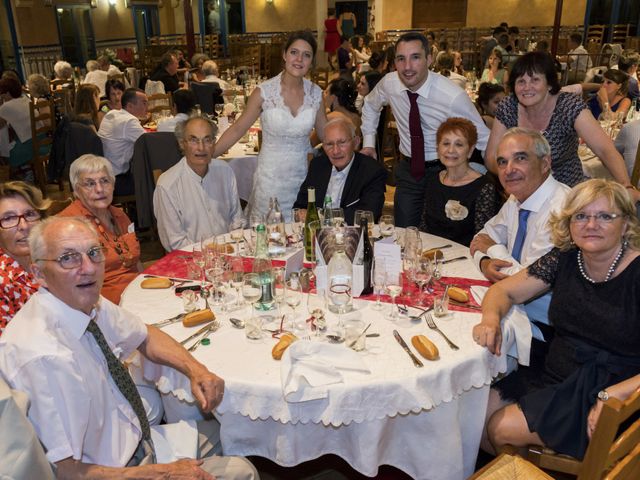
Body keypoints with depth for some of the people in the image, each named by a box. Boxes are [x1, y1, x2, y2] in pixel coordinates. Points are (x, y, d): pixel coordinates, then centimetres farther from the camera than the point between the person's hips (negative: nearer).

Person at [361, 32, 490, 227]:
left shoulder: (453, 97, -22)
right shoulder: (388, 83, -10)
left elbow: (483, 140, -12)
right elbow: (370, 105, 14)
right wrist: (369, 142, 10)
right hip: (407, 170, 4)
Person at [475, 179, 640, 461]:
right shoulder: (564, 260, 0)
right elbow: (503, 291, 4)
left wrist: (612, 395, -25)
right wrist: (491, 319, -17)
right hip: (553, 380, 5)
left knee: (502, 427, -15)